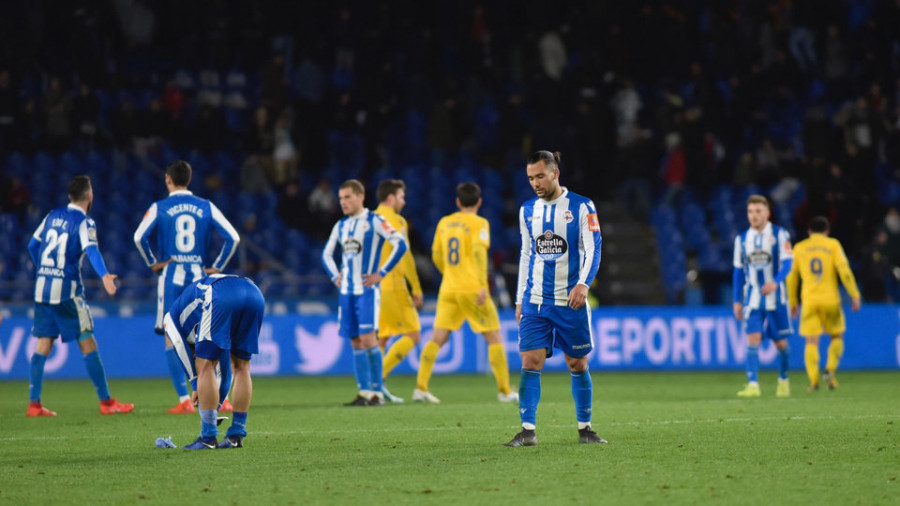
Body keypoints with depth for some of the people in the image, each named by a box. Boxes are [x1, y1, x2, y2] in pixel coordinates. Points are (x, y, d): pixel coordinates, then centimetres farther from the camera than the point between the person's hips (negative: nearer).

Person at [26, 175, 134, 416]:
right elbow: (91, 249, -24)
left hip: (41, 288, 6)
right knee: (88, 345, 0)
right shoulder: (84, 223, -6)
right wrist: (104, 275, -38)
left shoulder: (52, 216, 12)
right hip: (66, 291, -6)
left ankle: (34, 404, 4)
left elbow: (32, 246, 20)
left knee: (43, 346, 8)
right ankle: (106, 401, 3)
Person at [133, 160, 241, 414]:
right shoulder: (206, 207, 7)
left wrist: (153, 263, -1)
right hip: (199, 276, 3)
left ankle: (184, 400, -6)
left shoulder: (159, 208, 0)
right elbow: (233, 237, 1)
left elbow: (139, 236, -13)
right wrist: (217, 266, 8)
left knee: (172, 339, 1)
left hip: (171, 278, -3)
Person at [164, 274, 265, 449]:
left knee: (205, 366, 6)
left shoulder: (172, 316, 30)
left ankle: (208, 437, 4)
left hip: (222, 297, -6)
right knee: (241, 367, 19)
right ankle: (236, 435, 19)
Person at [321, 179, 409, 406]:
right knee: (356, 342, 4)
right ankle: (364, 391, 7)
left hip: (367, 290, -6)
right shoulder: (341, 225, 14)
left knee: (367, 339, -13)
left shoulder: (374, 221, -5)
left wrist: (382, 273, -13)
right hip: (347, 291, 6)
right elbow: (327, 254, 28)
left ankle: (377, 392, -7)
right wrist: (335, 276, 12)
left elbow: (401, 245, -12)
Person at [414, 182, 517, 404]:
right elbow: (479, 252, -18)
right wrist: (483, 284, -23)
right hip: (472, 289, -4)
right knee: (494, 338, 5)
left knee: (437, 338, 3)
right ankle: (504, 390, 4)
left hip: (448, 289, 4)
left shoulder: (444, 222, 12)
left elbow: (436, 256, 18)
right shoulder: (479, 223, -3)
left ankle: (420, 387, -8)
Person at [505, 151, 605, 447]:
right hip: (535, 302, 3)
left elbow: (593, 249, -8)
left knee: (578, 365, 4)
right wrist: (520, 300, 14)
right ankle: (528, 431, -8)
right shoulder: (527, 211, 11)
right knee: (530, 362, -8)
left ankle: (584, 428, 15)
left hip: (571, 301, -3)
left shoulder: (581, 207, -2)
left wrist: (583, 283, -24)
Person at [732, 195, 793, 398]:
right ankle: (753, 385, -17)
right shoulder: (742, 239, 7)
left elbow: (787, 263, -11)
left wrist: (775, 282, -30)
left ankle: (783, 381, 27)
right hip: (752, 297, 2)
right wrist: (737, 301, 10)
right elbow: (738, 271, 13)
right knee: (752, 339, -12)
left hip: (775, 296, -2)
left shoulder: (780, 235, -3)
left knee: (780, 342, 5)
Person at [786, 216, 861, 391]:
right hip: (830, 298, -1)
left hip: (809, 300, 1)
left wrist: (792, 303, 22)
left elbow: (791, 277, 13)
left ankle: (813, 380, -15)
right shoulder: (833, 244, 5)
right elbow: (844, 270, -5)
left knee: (811, 342, 0)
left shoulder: (799, 248, 11)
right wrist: (854, 295, -2)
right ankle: (830, 370, -6)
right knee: (837, 337, 15)